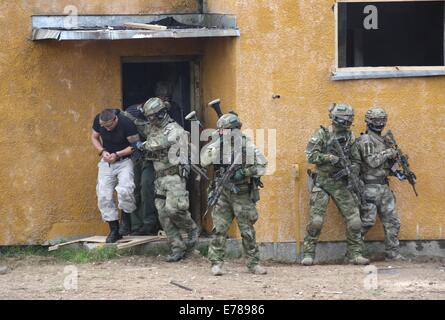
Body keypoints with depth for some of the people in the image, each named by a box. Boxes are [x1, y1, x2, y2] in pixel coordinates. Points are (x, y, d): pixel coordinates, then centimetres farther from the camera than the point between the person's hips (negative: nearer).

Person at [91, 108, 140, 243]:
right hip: (106, 162, 4)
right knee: (103, 196, -3)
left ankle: (126, 220, -4)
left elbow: (135, 145, -14)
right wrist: (102, 151, -10)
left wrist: (117, 154, -21)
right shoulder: (98, 120, -9)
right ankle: (114, 229, 6)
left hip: (124, 161, -4)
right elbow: (94, 137, 8)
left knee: (124, 190, -27)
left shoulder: (126, 124, -23)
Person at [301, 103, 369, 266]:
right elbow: (311, 155, -14)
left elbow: (356, 162, 10)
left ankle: (355, 254, 6)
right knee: (316, 220, -9)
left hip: (341, 183, 4)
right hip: (322, 183, -4)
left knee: (354, 219, -3)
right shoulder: (322, 134, -6)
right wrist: (332, 158, -21)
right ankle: (308, 255, 2)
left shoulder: (349, 137, 6)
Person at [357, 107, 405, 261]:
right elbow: (372, 161, -21)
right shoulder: (366, 140, -10)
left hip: (384, 187, 8)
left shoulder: (382, 140, 17)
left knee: (392, 222, 6)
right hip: (370, 188, -8)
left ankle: (393, 253, 10)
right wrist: (388, 153, -12)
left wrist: (396, 172, 4)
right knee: (366, 222, -7)